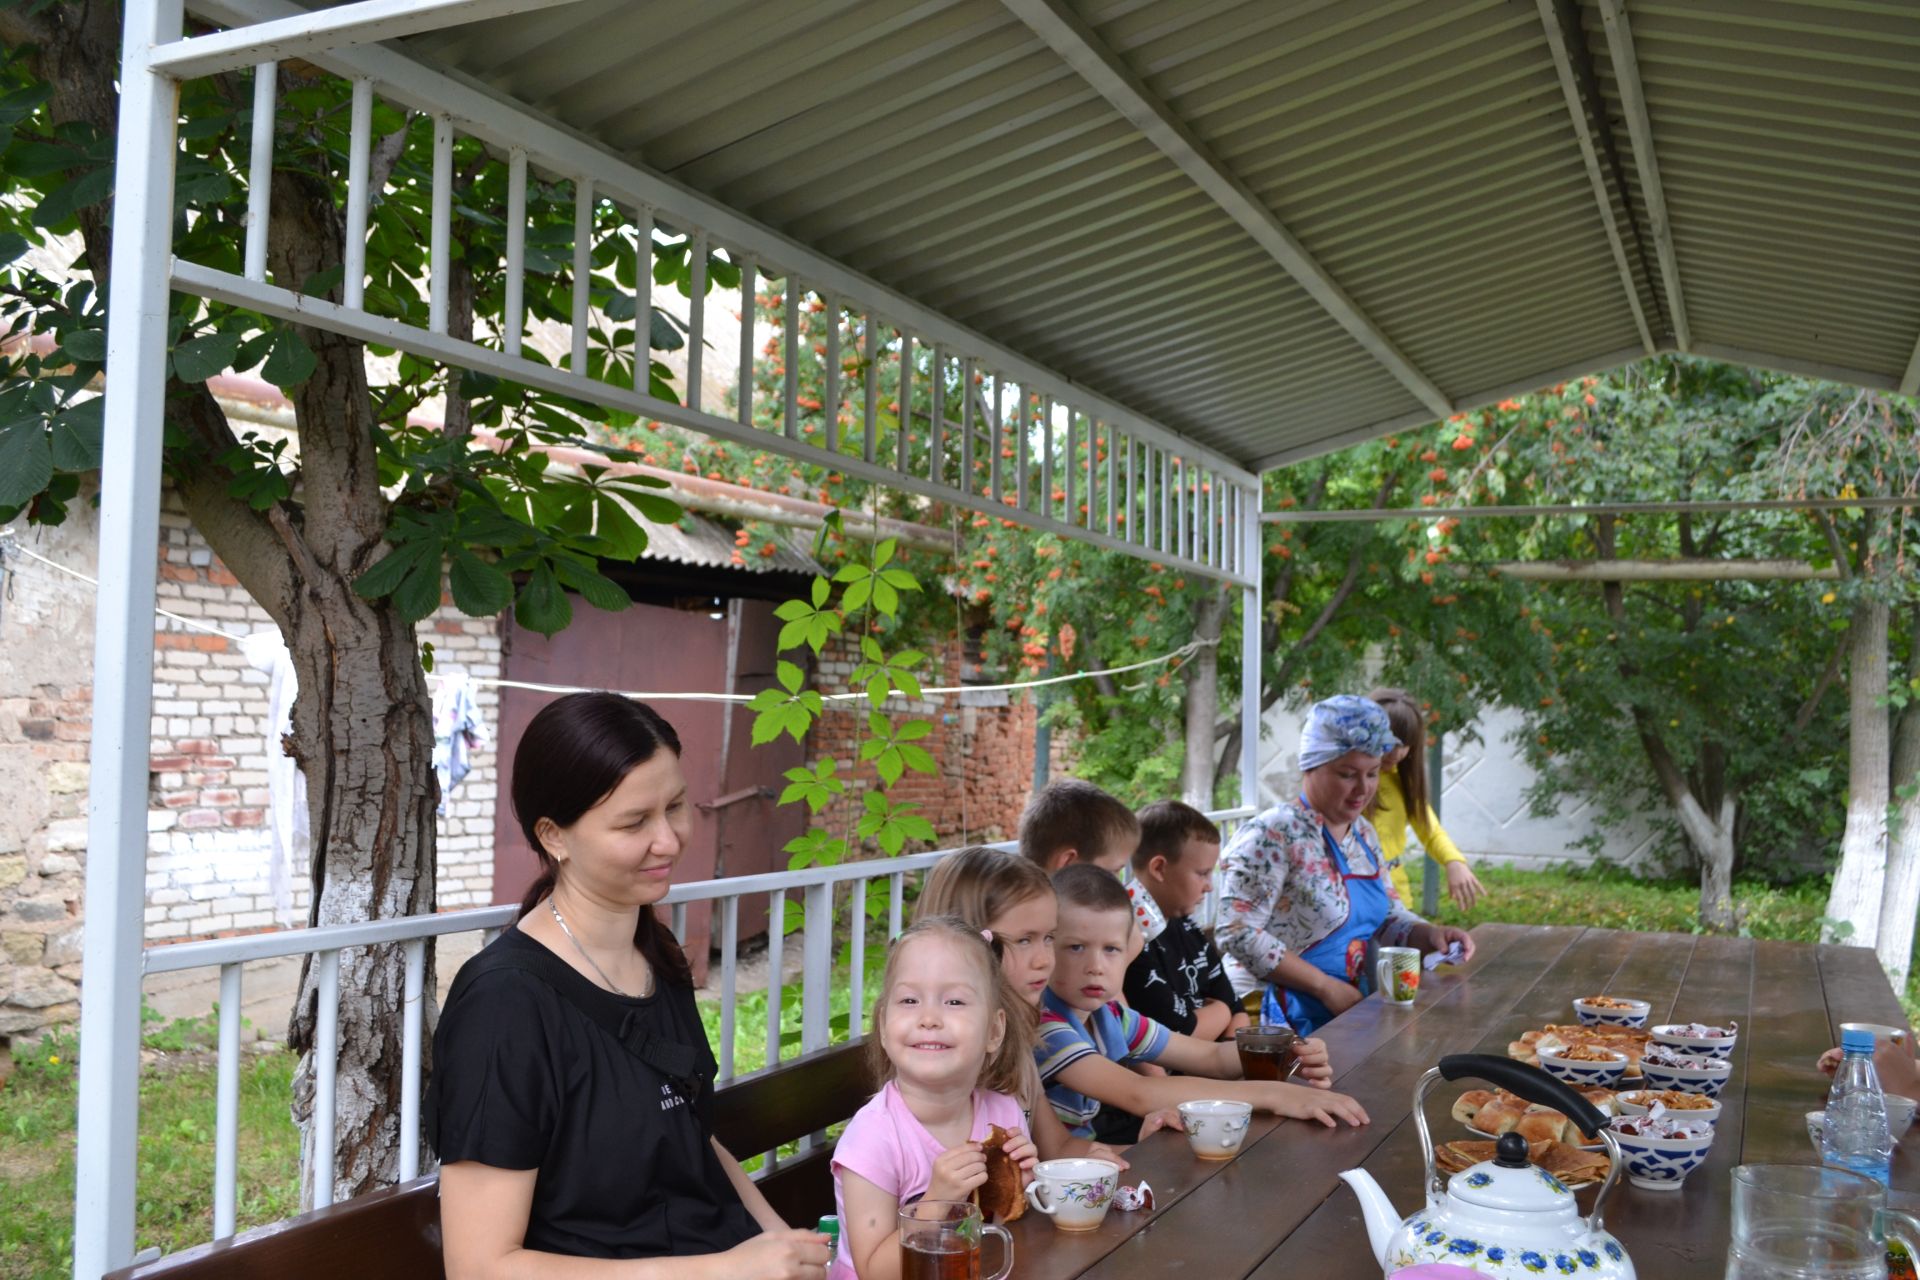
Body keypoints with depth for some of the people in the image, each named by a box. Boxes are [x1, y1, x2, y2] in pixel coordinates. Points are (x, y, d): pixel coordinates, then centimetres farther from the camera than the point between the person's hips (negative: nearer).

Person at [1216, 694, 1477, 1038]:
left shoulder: (1362, 833, 14)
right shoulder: (1273, 835, -13)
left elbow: (1390, 918, 23)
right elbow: (1237, 934, -19)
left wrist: (1430, 934, 1)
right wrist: (1326, 987, -19)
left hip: (1350, 1009, 9)